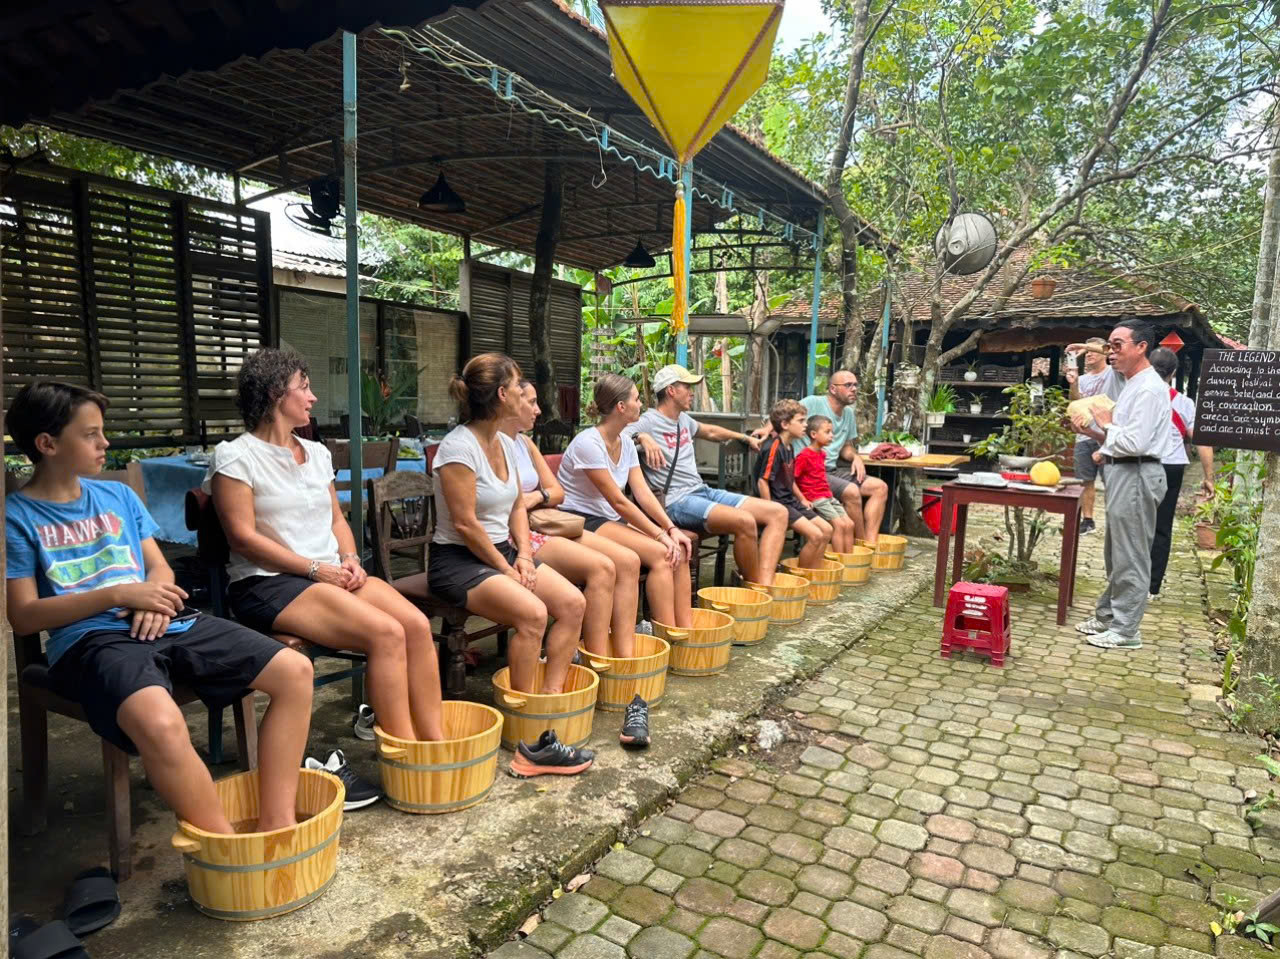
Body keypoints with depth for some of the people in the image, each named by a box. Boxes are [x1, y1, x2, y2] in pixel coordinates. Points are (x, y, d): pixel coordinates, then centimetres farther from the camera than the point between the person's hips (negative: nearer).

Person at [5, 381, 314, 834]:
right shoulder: (17, 516, 3)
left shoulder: (118, 495, 18)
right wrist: (118, 595, -14)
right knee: (160, 724, -40)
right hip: (90, 638, -6)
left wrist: (155, 594, -5)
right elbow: (23, 616, -3)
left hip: (164, 624, 6)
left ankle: (276, 825, -10)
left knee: (294, 671, -11)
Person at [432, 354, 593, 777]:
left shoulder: (506, 444, 9)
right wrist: (505, 569, -14)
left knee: (573, 602, -11)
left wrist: (524, 555, -1)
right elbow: (465, 524, -19)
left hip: (502, 551, 9)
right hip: (458, 559, -8)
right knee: (531, 613, -30)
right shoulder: (459, 447, -17)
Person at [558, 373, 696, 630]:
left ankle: (685, 629, -7)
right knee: (660, 554, -24)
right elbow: (618, 501, -20)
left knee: (679, 552, -12)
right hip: (583, 522, -8)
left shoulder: (626, 443, 7)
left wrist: (671, 529, -13)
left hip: (612, 521, 8)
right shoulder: (588, 443, -19)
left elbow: (644, 493, 1)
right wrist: (661, 534, -20)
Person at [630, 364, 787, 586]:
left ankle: (764, 586, -18)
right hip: (676, 502, -10)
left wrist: (746, 438, 47)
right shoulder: (648, 422, -7)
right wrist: (642, 437, -35)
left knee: (777, 512, -2)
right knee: (744, 521, -32)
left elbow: (710, 431, 38)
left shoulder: (683, 419, 19)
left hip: (703, 492, 10)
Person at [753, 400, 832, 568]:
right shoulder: (773, 447, -18)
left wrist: (802, 499, 21)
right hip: (778, 503, -10)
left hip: (791, 501, 10)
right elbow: (762, 481, -21)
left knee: (826, 530, 6)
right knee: (815, 535, -19)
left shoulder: (789, 447, 11)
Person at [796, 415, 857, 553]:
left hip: (829, 497, 9)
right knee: (839, 524, -16)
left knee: (849, 523, 2)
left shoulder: (822, 453, 14)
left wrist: (831, 495, 13)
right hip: (815, 499, -9)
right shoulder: (804, 456, -13)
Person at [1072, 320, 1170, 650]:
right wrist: (1095, 432, 8)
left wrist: (1107, 425, -10)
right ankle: (1108, 615, 29)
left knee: (1129, 557, -2)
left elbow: (1135, 443, -24)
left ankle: (1125, 629, 6)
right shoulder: (1132, 384, 16)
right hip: (1122, 473, 11)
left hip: (1136, 476, -11)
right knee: (1115, 553, 18)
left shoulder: (1149, 388, -16)